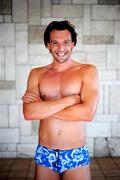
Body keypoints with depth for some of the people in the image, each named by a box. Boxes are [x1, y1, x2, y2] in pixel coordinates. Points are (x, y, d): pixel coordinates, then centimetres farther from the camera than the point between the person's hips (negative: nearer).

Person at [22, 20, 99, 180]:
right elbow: (28, 113, -13)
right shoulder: (37, 74, 2)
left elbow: (88, 113, -18)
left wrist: (42, 107, -12)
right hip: (45, 154, 2)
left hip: (76, 155, -2)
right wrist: (71, 99, -17)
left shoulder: (88, 71, -4)